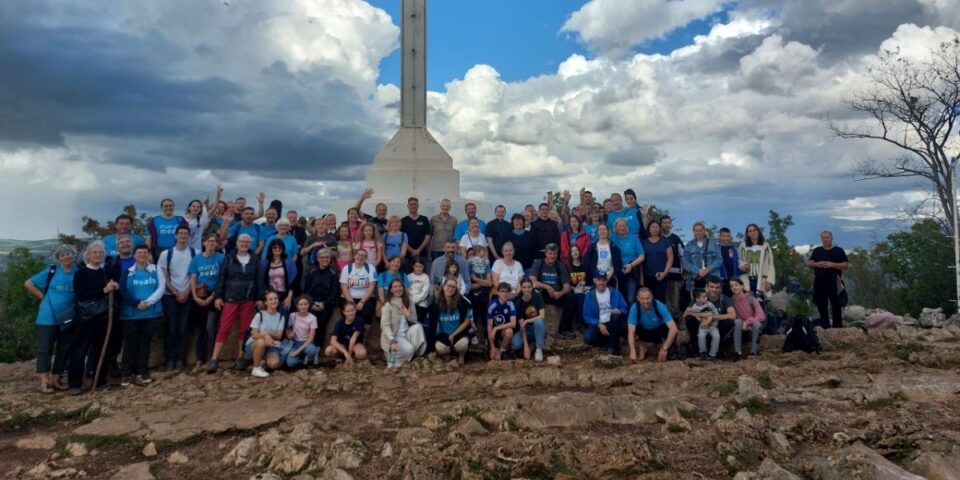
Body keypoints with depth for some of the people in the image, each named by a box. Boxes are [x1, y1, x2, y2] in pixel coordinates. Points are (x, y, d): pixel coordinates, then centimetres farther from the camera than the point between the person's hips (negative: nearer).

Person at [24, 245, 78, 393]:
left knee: (64, 350, 8)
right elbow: (28, 284, 0)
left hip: (68, 318, 3)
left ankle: (55, 379, 19)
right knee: (45, 349, 0)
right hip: (48, 318, -3)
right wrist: (43, 297, -4)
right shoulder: (51, 271, -5)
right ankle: (44, 381, 3)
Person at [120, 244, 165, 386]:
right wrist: (136, 303, -13)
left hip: (151, 313, 1)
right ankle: (127, 374, 7)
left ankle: (141, 372, 14)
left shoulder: (156, 270, 7)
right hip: (131, 313, -1)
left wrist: (148, 302, -15)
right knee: (130, 343, 0)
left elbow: (161, 288, -2)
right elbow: (123, 290, -1)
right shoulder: (128, 271, 4)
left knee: (145, 343, 7)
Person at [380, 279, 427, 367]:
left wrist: (407, 314, -12)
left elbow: (414, 321, 10)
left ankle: (415, 354, -17)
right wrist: (392, 341, -30)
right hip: (394, 336, -5)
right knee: (408, 349, -32)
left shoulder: (409, 303, 8)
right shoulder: (388, 305, -8)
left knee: (417, 327, -27)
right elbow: (385, 326, -16)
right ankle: (393, 362, -4)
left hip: (407, 334, 5)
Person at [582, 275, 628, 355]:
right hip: (598, 325, 0)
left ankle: (613, 345, -18)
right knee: (588, 338, -30)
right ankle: (609, 341, 2)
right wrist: (598, 325, -20)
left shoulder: (615, 292, 1)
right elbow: (587, 316, -3)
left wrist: (619, 311, -25)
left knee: (616, 315, -34)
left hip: (613, 324, 0)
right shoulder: (589, 295, 0)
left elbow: (625, 308, -1)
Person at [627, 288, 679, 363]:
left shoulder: (659, 306, -31)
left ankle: (662, 346, 1)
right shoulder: (635, 308, -29)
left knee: (670, 330, -34)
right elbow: (631, 332, -32)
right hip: (645, 332, 1)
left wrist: (664, 349, -37)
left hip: (659, 331, -1)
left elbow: (674, 328, -35)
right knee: (628, 329, -29)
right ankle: (642, 348, 0)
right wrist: (633, 352, -44)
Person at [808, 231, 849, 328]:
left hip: (833, 282, -3)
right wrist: (816, 264, -11)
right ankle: (824, 326, 18)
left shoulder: (838, 251, 4)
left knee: (836, 305, -3)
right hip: (819, 282, 3)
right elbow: (808, 263, 11)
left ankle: (838, 327, 2)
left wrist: (832, 264, -16)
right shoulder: (816, 251, 13)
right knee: (821, 306, 8)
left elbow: (846, 265, -2)